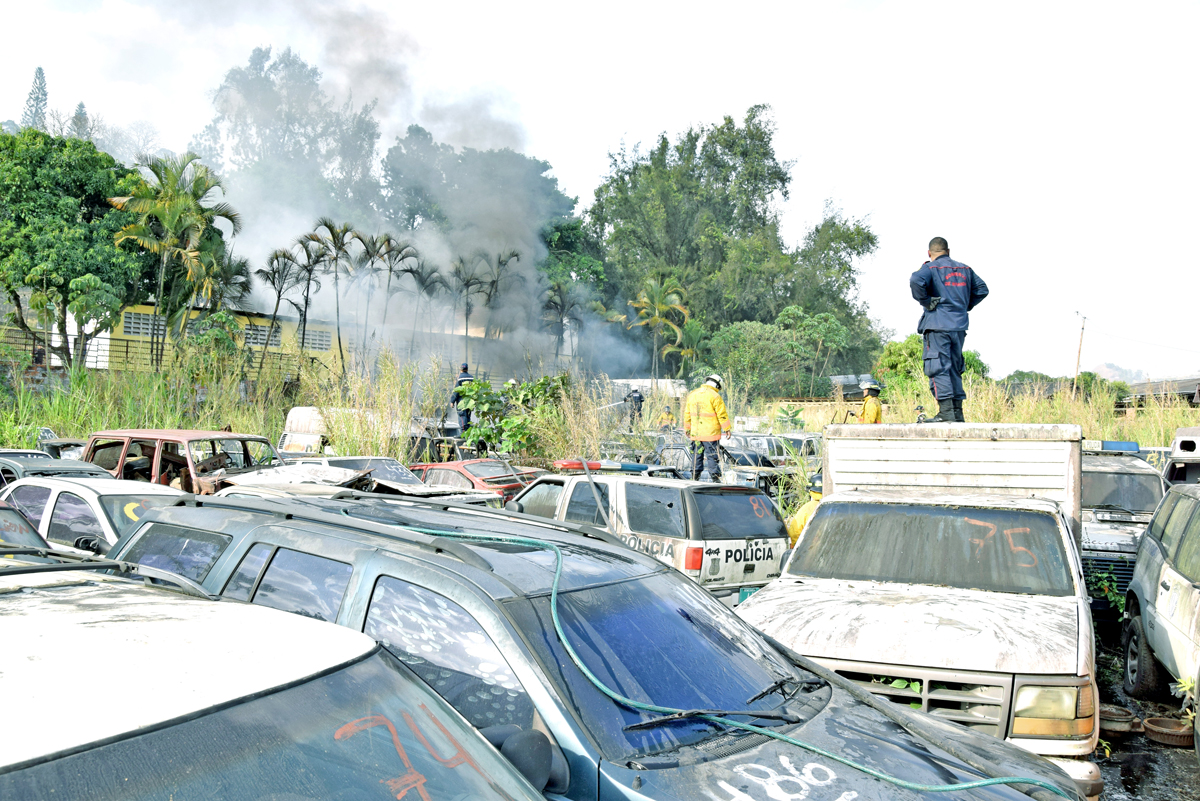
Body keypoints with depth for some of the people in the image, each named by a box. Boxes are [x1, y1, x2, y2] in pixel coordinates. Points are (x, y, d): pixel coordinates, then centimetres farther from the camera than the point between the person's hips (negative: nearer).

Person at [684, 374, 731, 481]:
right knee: (712, 456, -2)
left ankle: (695, 477, 14)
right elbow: (722, 414, -8)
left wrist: (687, 428, 24)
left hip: (695, 432, 5)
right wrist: (727, 429, 0)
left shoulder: (692, 394, 11)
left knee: (696, 455, 11)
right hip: (710, 432, -5)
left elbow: (687, 413, 16)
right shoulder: (714, 396, -9)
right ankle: (715, 477, -1)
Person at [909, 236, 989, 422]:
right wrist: (966, 306, 18)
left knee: (938, 368, -6)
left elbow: (916, 281, -23)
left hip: (937, 325, -6)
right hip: (960, 325, 6)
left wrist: (926, 301, -11)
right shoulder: (965, 269, 16)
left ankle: (946, 412, -12)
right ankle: (957, 412, 14)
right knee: (955, 368, 14)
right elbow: (982, 289, 18)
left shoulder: (930, 268, -2)